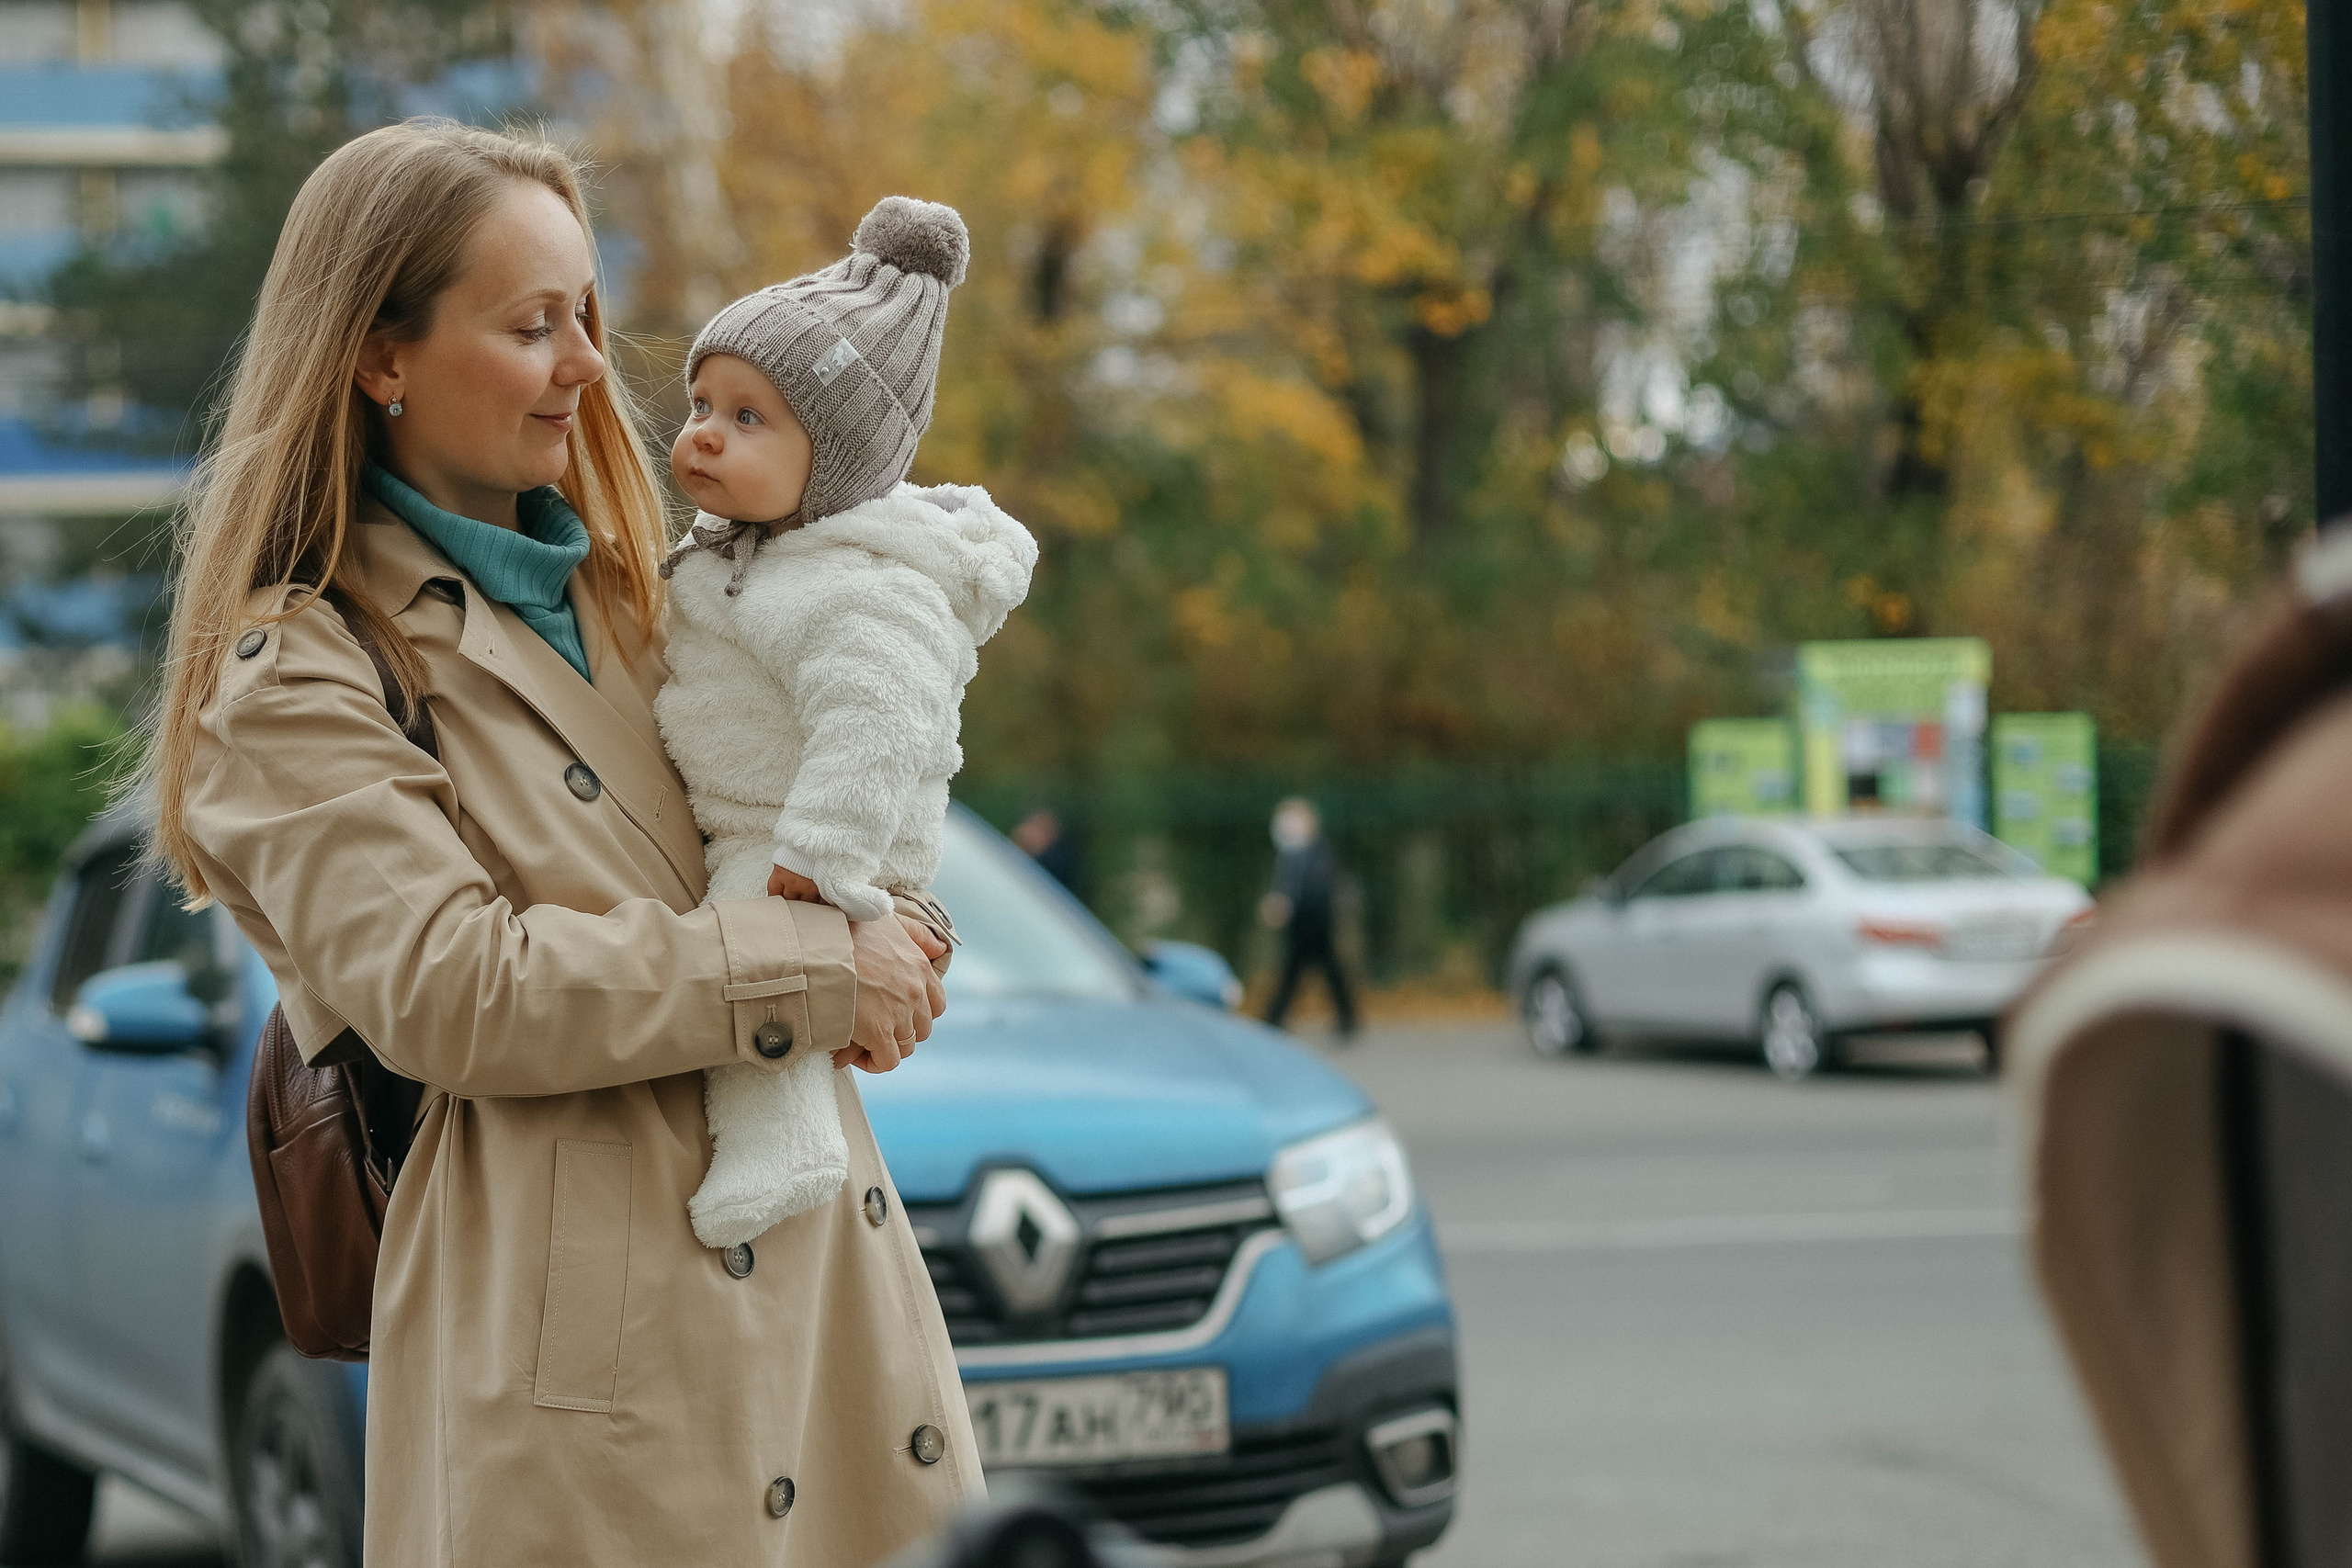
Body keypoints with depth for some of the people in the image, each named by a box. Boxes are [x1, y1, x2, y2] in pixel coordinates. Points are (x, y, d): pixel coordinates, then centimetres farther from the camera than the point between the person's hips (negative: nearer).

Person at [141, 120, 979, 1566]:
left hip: (816, 1251, 7)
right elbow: (445, 987, -18)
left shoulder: (619, 590, 17)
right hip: (582, 1323, -7)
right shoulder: (296, 676, -6)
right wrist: (808, 969, -16)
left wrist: (882, 948, 1)